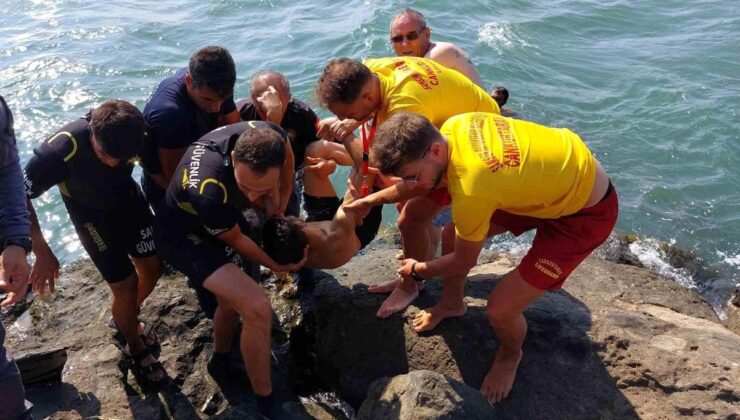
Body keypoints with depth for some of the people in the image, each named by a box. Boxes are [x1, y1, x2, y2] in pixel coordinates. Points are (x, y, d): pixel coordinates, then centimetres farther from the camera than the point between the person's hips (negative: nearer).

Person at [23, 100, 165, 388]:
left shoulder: (138, 135, -27)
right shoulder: (61, 151, -37)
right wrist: (42, 252, -29)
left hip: (127, 197, 4)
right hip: (90, 212, -4)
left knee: (153, 267, 9)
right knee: (126, 284, -6)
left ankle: (124, 318, 41)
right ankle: (136, 350, 22)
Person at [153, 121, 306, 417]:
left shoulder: (270, 138, -28)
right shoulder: (209, 190, -43)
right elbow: (235, 240, -20)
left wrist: (273, 211, -10)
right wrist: (275, 266, -7)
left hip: (222, 218, 7)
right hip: (184, 235, -7)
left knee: (232, 299, 26)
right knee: (257, 308, -21)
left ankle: (220, 361, 55)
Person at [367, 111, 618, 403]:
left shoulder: (470, 191, -36)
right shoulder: (453, 126, -16)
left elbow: (463, 261, -16)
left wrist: (418, 271, 3)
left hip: (587, 212, -8)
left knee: (500, 307, -13)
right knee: (454, 233, 12)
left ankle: (510, 355, 23)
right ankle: (452, 304, 42)